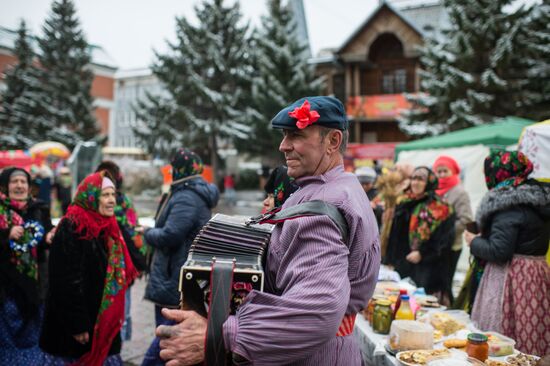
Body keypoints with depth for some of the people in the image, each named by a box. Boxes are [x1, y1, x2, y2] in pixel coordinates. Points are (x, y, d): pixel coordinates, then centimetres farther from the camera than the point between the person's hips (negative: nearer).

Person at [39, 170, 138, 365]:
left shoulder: (108, 228, 9)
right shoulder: (71, 229, -16)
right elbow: (67, 282, -20)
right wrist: (77, 325, -20)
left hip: (104, 321, 7)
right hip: (72, 326, -7)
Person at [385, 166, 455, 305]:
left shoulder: (440, 208, -4)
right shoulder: (404, 204, 14)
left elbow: (445, 238, -11)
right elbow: (394, 236, 17)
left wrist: (422, 253, -16)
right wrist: (391, 261, 12)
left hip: (427, 267, -5)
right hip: (403, 265, 5)